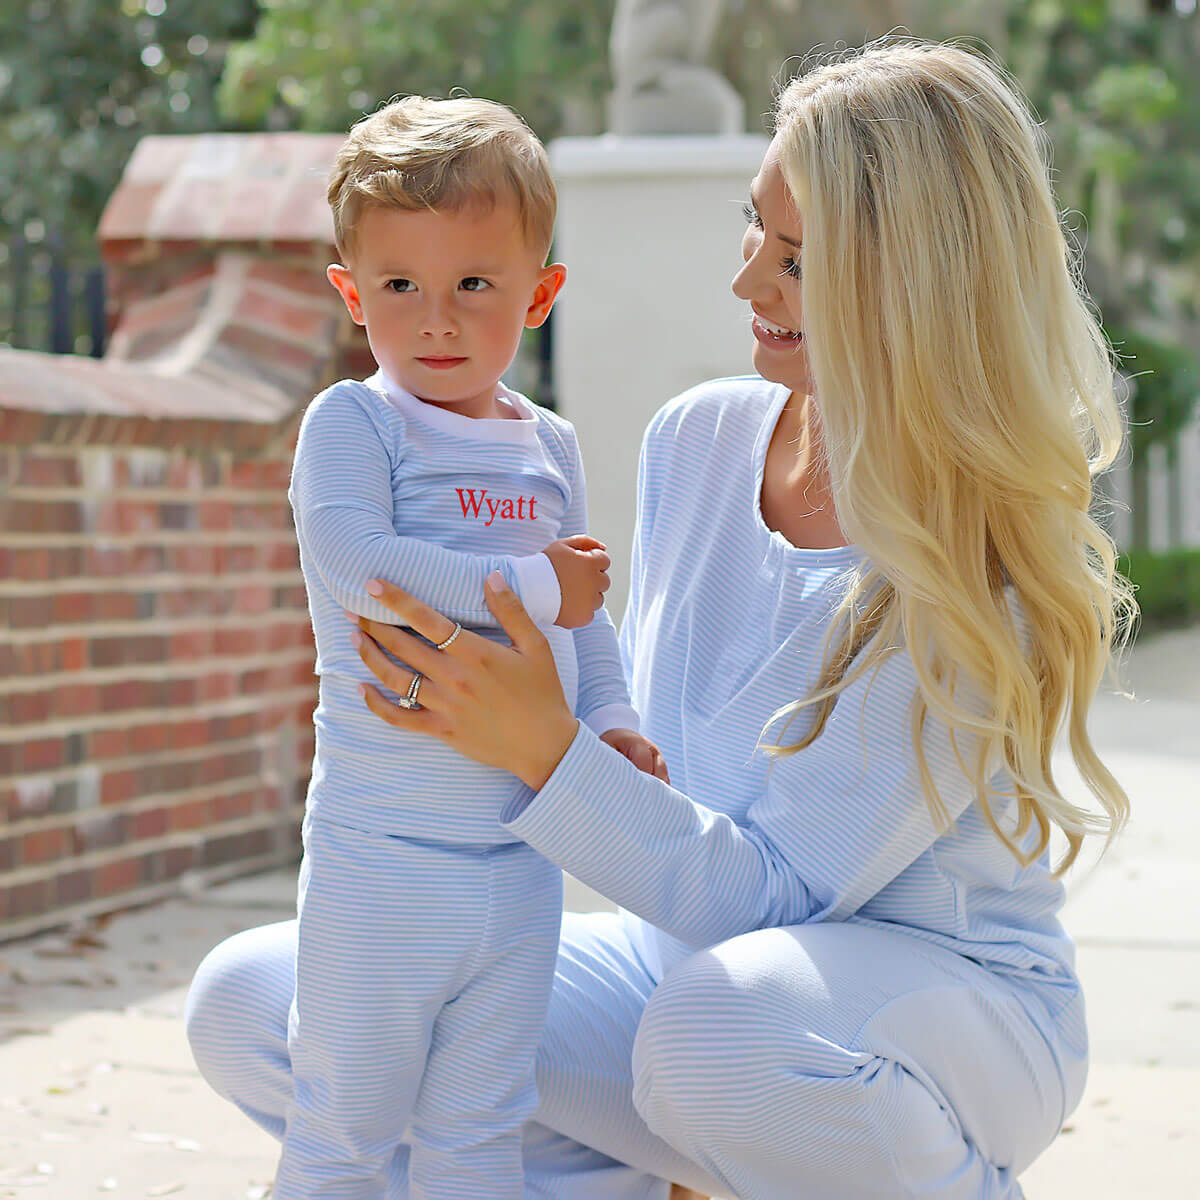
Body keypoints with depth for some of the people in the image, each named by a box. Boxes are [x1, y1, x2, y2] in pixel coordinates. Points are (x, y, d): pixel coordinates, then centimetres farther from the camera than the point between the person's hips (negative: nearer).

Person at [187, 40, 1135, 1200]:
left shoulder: (983, 564, -21)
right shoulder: (699, 439, -1)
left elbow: (771, 895, -24)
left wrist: (545, 752, -34)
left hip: (947, 1008, -5)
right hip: (699, 951, 6)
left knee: (721, 1034, -43)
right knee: (247, 1005, -5)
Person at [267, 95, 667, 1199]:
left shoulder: (548, 446, 10)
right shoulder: (351, 423, -8)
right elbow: (354, 563, -24)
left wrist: (611, 721, 3)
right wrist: (531, 583, -19)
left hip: (520, 854, 5)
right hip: (382, 854, -5)